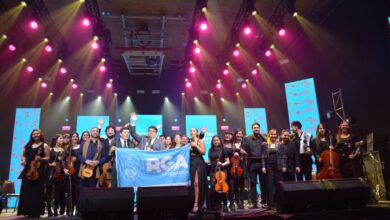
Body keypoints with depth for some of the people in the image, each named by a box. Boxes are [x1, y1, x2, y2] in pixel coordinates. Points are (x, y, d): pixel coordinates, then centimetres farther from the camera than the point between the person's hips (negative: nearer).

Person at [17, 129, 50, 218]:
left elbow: (48, 158, -2)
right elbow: (23, 155, 21)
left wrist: (40, 158, -20)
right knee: (26, 191, 4)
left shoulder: (44, 146, 2)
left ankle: (36, 212, 0)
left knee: (36, 192, -4)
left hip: (38, 171, -5)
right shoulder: (28, 145, 15)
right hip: (27, 170, 5)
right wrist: (23, 160, 0)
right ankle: (27, 211, 13)